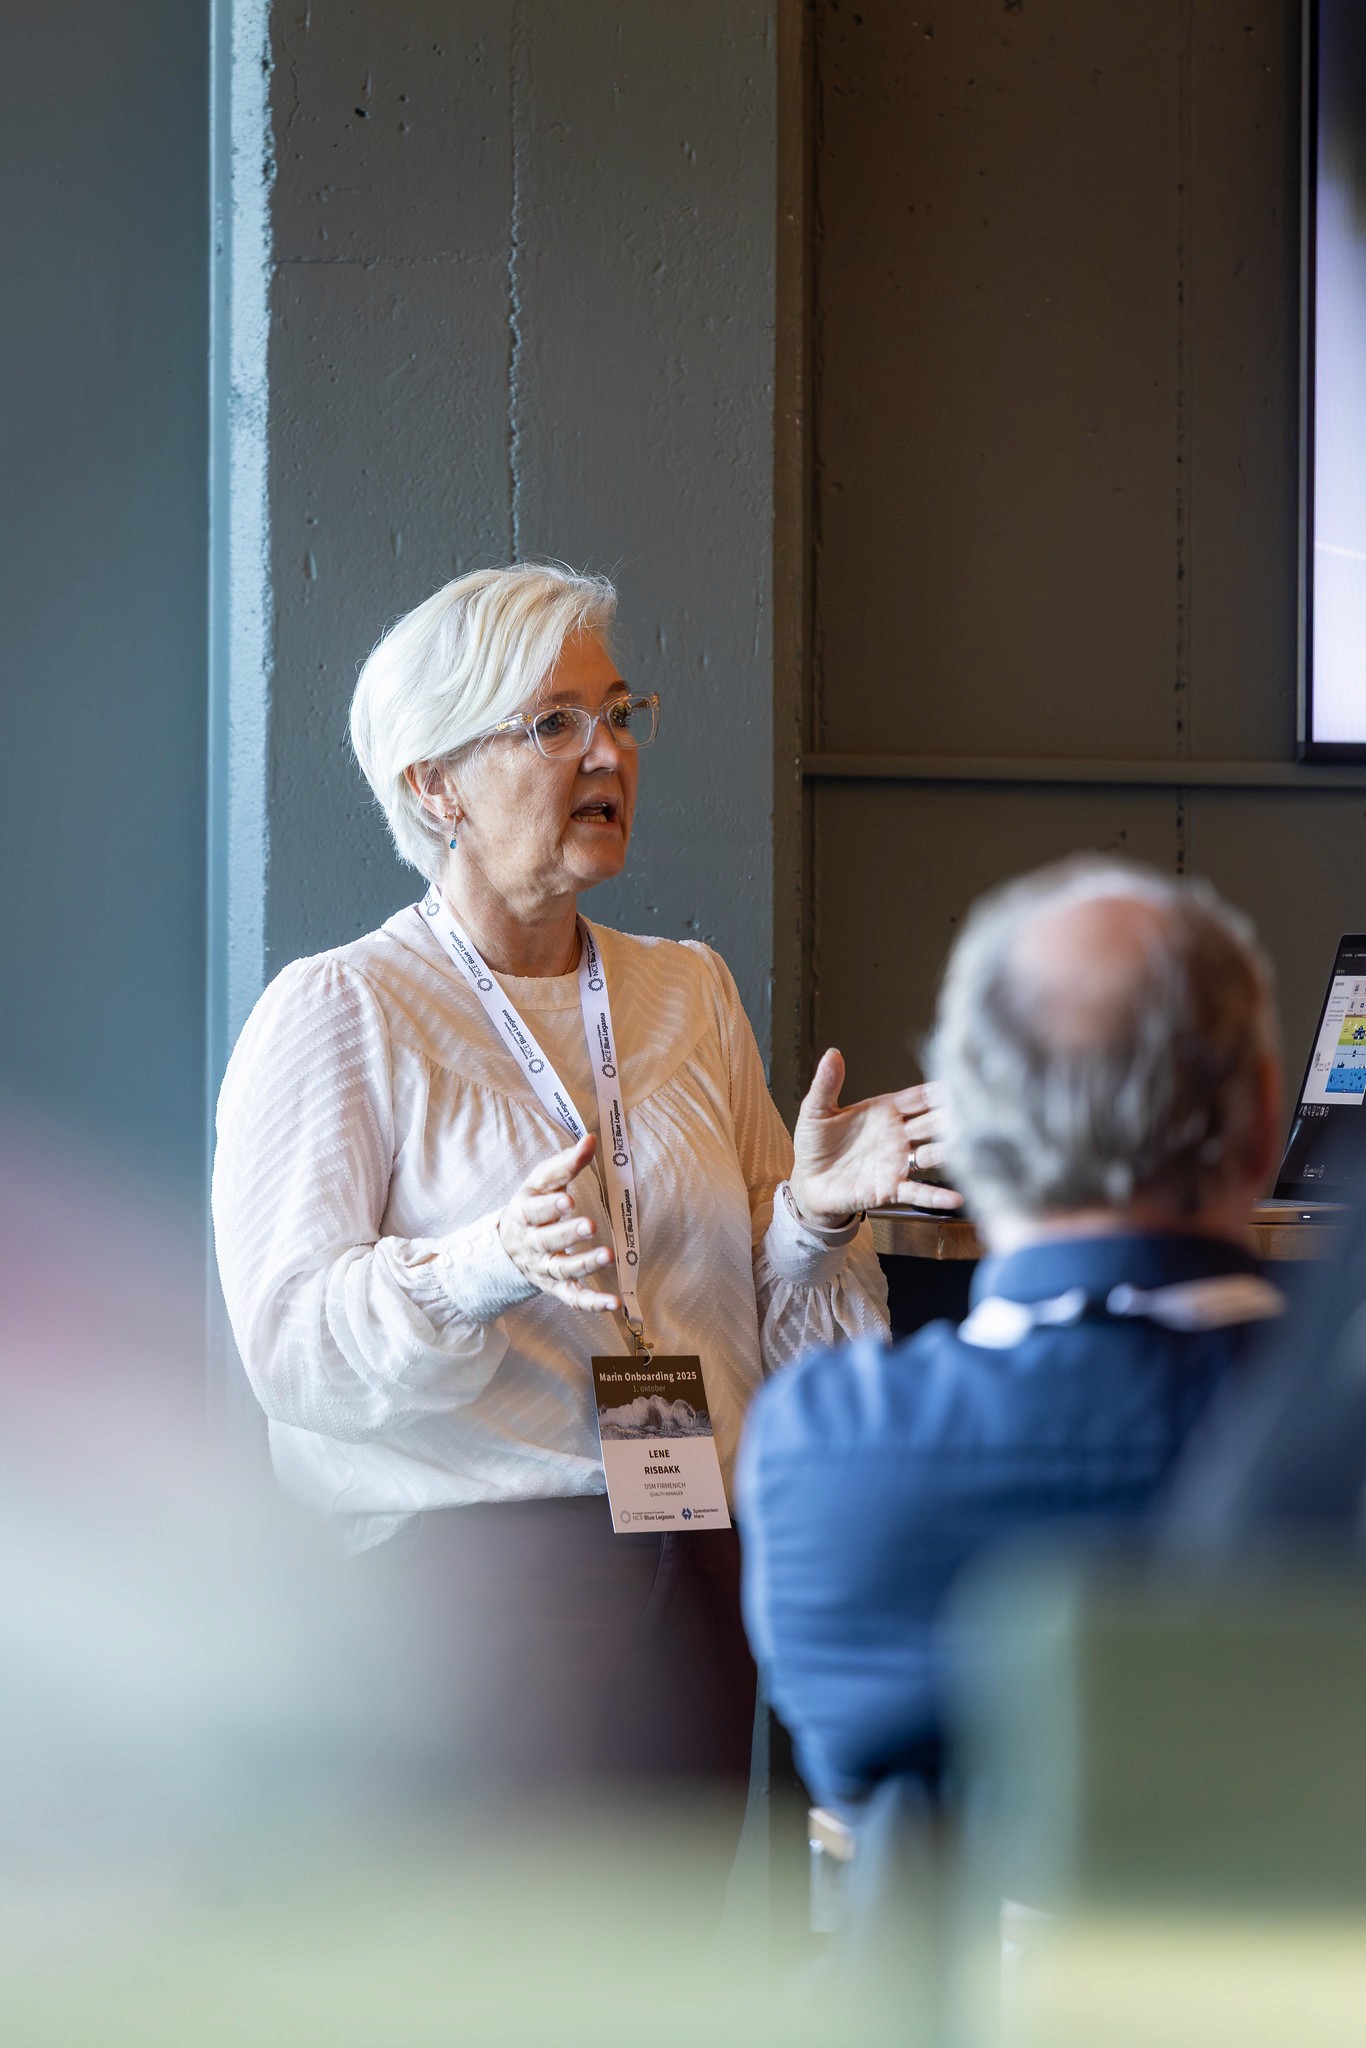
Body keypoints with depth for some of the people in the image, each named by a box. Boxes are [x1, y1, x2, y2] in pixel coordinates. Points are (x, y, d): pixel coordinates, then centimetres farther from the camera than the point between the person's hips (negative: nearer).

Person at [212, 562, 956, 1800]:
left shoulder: (692, 992, 17)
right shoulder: (336, 1013, 0)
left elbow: (766, 1327, 16)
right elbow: (287, 1336, -11)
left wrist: (813, 1214, -5)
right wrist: (484, 1266, -27)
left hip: (700, 1566, 5)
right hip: (462, 1573, -5)